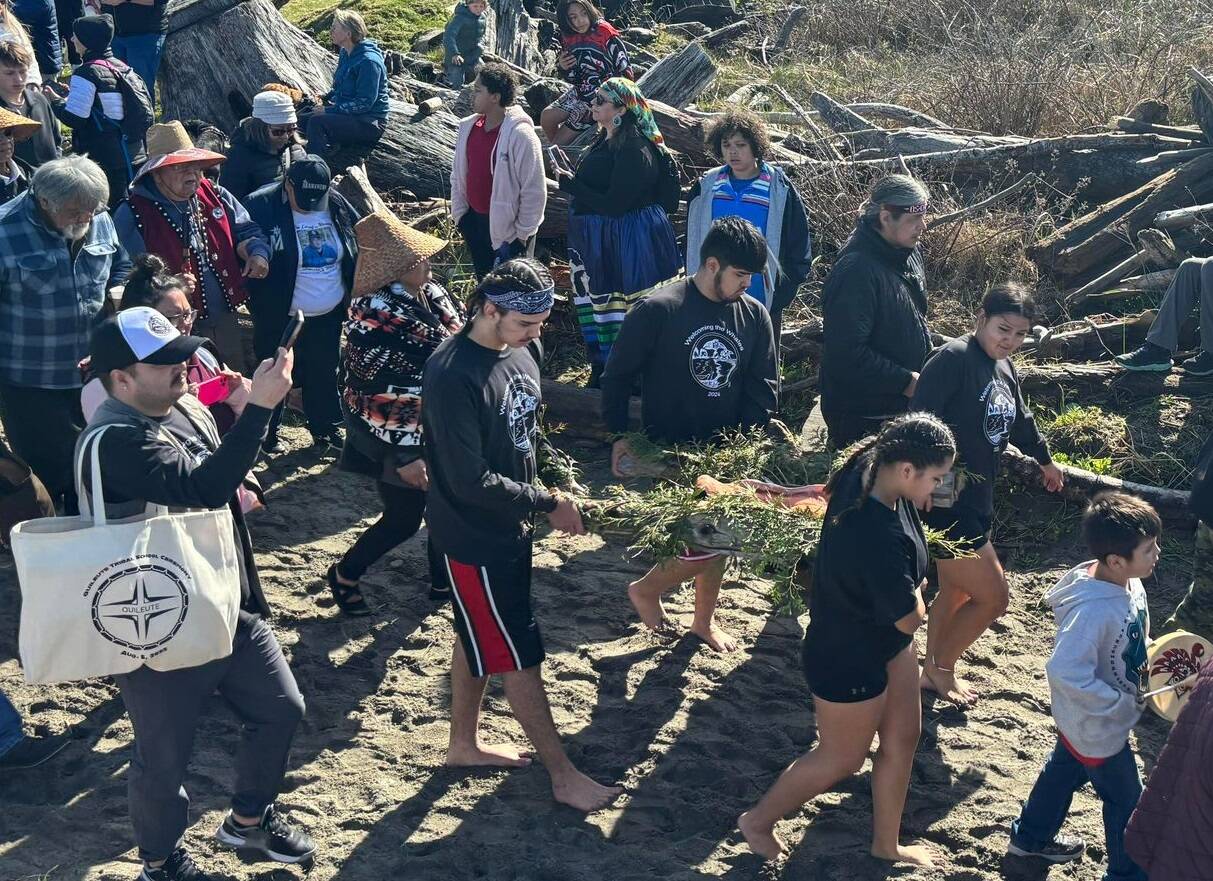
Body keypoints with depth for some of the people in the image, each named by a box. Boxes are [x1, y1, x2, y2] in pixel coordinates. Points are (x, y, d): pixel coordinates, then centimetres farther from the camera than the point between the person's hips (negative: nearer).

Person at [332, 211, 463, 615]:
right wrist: (404, 457, -23)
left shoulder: (431, 294, -2)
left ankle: (443, 579, 39)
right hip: (401, 442, -8)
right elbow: (379, 398, -25)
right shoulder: (376, 318, -27)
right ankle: (343, 575, 30)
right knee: (403, 520, 7)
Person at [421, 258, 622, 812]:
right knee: (519, 655, 2)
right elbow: (471, 481, -26)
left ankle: (463, 744, 39)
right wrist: (546, 503, -18)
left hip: (509, 527, 8)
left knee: (479, 640, 22)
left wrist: (554, 493, 2)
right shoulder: (452, 376, -27)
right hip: (475, 538, -8)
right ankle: (563, 775, 13)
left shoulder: (516, 352, 0)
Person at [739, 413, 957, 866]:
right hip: (849, 660, -8)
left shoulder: (865, 472, -14)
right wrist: (916, 592, -9)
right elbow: (910, 618, -25)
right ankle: (758, 821, 36)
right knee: (841, 758, 15)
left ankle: (886, 843, 41)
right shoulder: (879, 537, -40)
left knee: (902, 736, 21)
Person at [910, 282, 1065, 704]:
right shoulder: (953, 359, -17)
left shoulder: (1004, 367, 11)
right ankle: (941, 667, 15)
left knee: (955, 592, 18)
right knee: (993, 595, -4)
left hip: (976, 500, 9)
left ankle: (934, 673, 33)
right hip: (945, 501, -9)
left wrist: (1045, 460, 44)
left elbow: (1020, 420, 30)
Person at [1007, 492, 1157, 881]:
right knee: (1125, 798, 12)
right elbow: (1065, 671, -39)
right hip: (1098, 726, -9)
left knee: (1065, 769, 29)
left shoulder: (1130, 585, -10)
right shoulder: (1094, 610, -38)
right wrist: (1121, 704, -30)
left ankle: (1031, 836, 51)